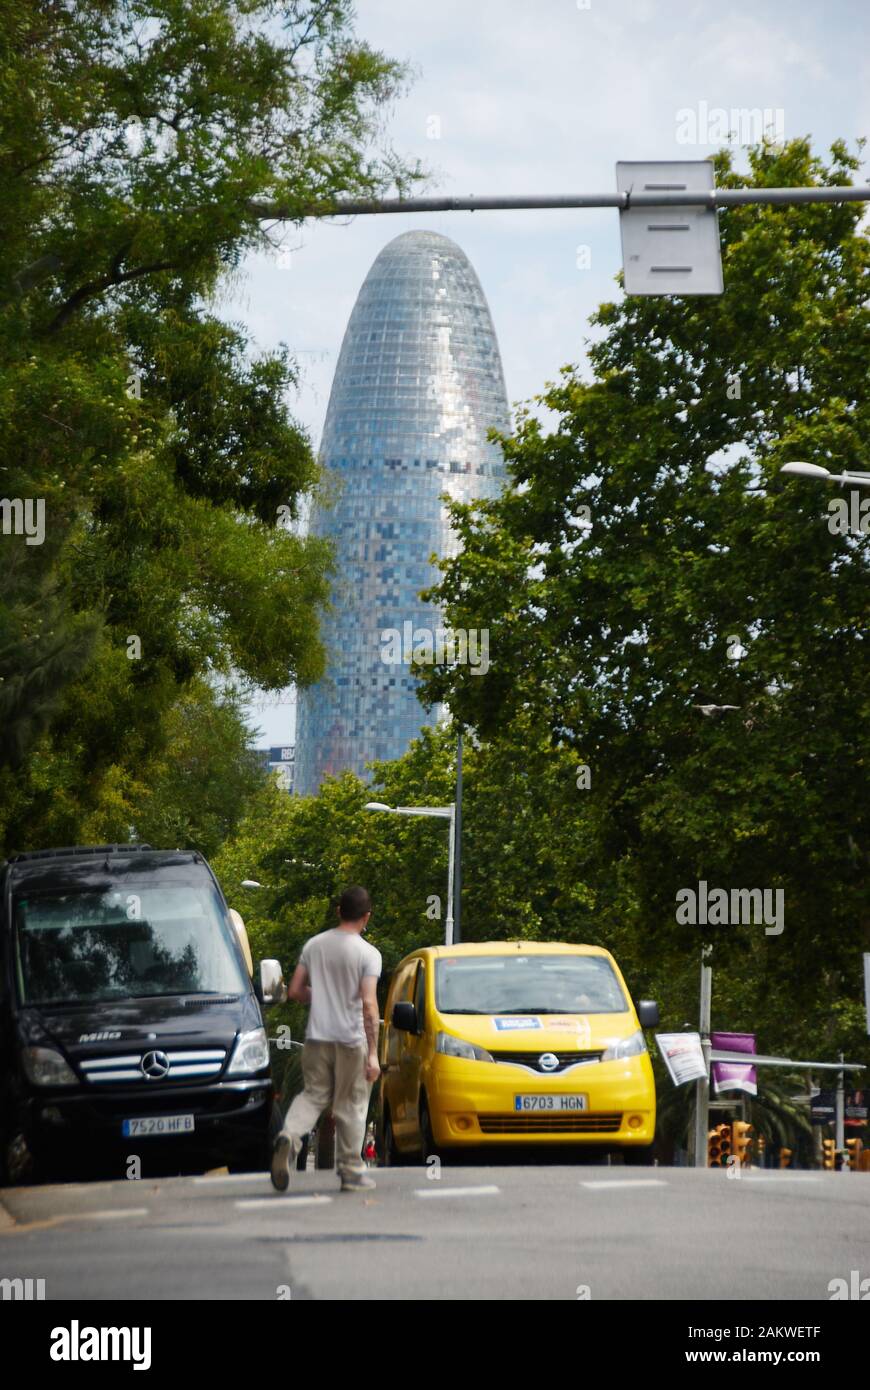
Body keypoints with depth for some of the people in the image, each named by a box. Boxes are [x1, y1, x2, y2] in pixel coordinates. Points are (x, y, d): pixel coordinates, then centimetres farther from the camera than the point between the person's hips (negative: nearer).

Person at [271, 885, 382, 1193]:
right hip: (351, 1040, -3)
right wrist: (373, 1053, -15)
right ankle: (351, 1172, 14)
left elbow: (294, 991, 8)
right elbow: (368, 1004, -16)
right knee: (351, 1106, 7)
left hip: (317, 1038, 4)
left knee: (313, 1095, 11)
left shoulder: (314, 945, 4)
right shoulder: (367, 953, -10)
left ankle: (289, 1137, -18)